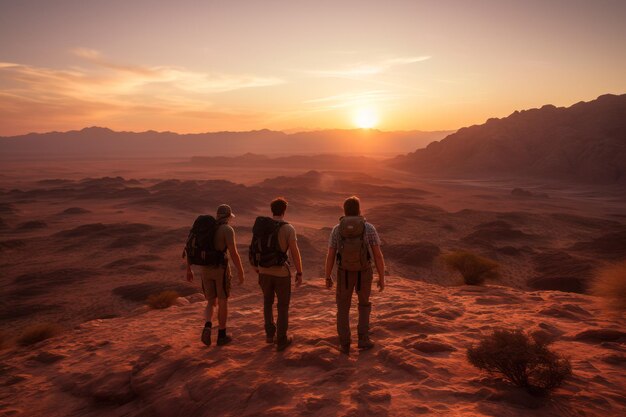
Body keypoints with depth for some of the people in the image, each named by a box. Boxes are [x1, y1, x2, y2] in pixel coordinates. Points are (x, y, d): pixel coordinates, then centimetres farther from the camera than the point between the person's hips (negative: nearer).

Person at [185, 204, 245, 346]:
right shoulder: (227, 229, -10)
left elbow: (189, 247, 10)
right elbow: (234, 253, -17)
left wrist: (189, 269, 17)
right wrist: (241, 273, -8)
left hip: (205, 269, 5)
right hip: (220, 269, -5)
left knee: (211, 302, 14)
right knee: (223, 301, 11)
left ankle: (207, 328, -12)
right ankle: (221, 335, 17)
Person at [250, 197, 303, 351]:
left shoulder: (261, 225, -2)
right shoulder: (288, 228, -16)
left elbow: (255, 247, 7)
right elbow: (295, 253, -15)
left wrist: (256, 266, 23)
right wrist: (299, 273, -4)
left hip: (264, 271, 4)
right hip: (281, 272, -4)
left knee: (268, 301, 25)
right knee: (283, 306, 12)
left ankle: (270, 334, 32)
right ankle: (281, 340, 19)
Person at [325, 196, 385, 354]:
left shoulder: (337, 229, -7)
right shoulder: (369, 228, -10)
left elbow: (330, 256, -5)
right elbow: (378, 255, -11)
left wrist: (328, 277, 7)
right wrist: (382, 278, -2)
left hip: (344, 274, 1)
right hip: (364, 274, 0)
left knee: (343, 308, 16)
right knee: (364, 305, 22)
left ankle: (345, 344, 15)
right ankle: (363, 339, 18)